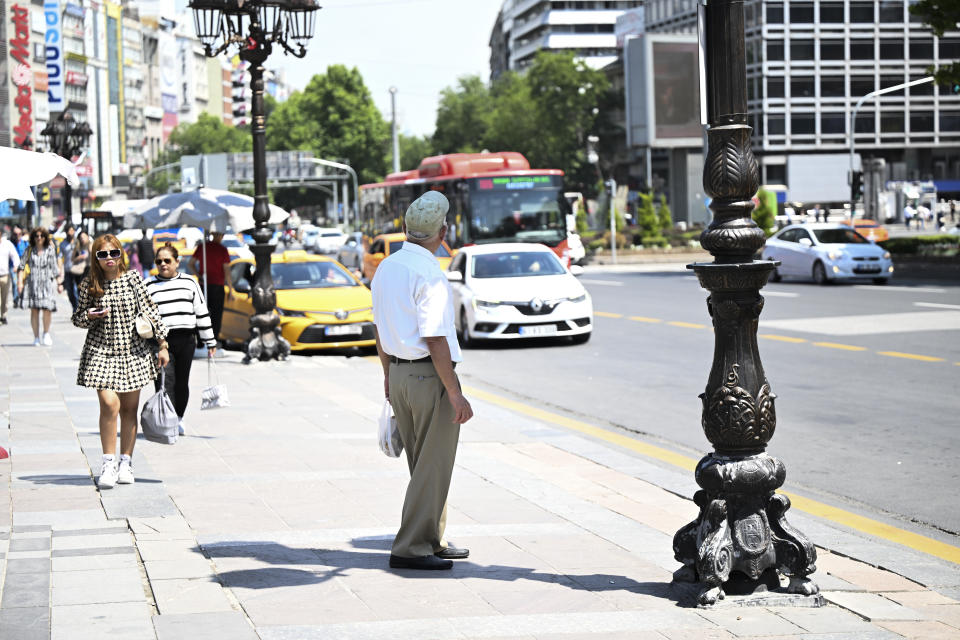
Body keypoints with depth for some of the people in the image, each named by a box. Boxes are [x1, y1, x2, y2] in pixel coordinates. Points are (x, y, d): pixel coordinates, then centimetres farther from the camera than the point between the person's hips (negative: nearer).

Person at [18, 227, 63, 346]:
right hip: (32, 284, 1)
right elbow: (22, 267, 9)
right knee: (34, 310, -2)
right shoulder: (29, 250, 8)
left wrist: (59, 283, 11)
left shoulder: (50, 250, 7)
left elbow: (55, 268, 11)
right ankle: (36, 337, 5)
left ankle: (46, 333, 11)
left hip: (47, 283, -1)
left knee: (47, 309, -12)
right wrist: (20, 282, 1)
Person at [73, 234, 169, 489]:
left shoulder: (133, 279, -2)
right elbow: (78, 319, 8)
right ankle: (108, 464, -5)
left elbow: (150, 312, 3)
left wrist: (162, 345, 1)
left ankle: (126, 462, 17)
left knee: (129, 408, 5)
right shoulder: (88, 285, -2)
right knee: (109, 405, -15)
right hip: (101, 352, -1)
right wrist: (89, 316, -15)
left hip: (132, 351, 1)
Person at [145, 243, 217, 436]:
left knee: (182, 382, 8)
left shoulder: (189, 282, 13)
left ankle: (178, 418, 26)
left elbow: (202, 312, 15)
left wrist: (210, 341, 13)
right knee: (165, 382, -13)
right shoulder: (148, 286, 7)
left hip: (186, 340, 2)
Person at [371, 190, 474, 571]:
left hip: (400, 374, 9)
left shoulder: (386, 268, 9)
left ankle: (432, 541, 24)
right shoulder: (429, 275, -18)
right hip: (431, 376, -9)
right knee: (433, 467, -2)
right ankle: (410, 548, -1)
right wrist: (455, 394, -18)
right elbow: (435, 341, -20)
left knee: (423, 465, 17)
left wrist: (389, 376, 27)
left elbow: (379, 328, 17)